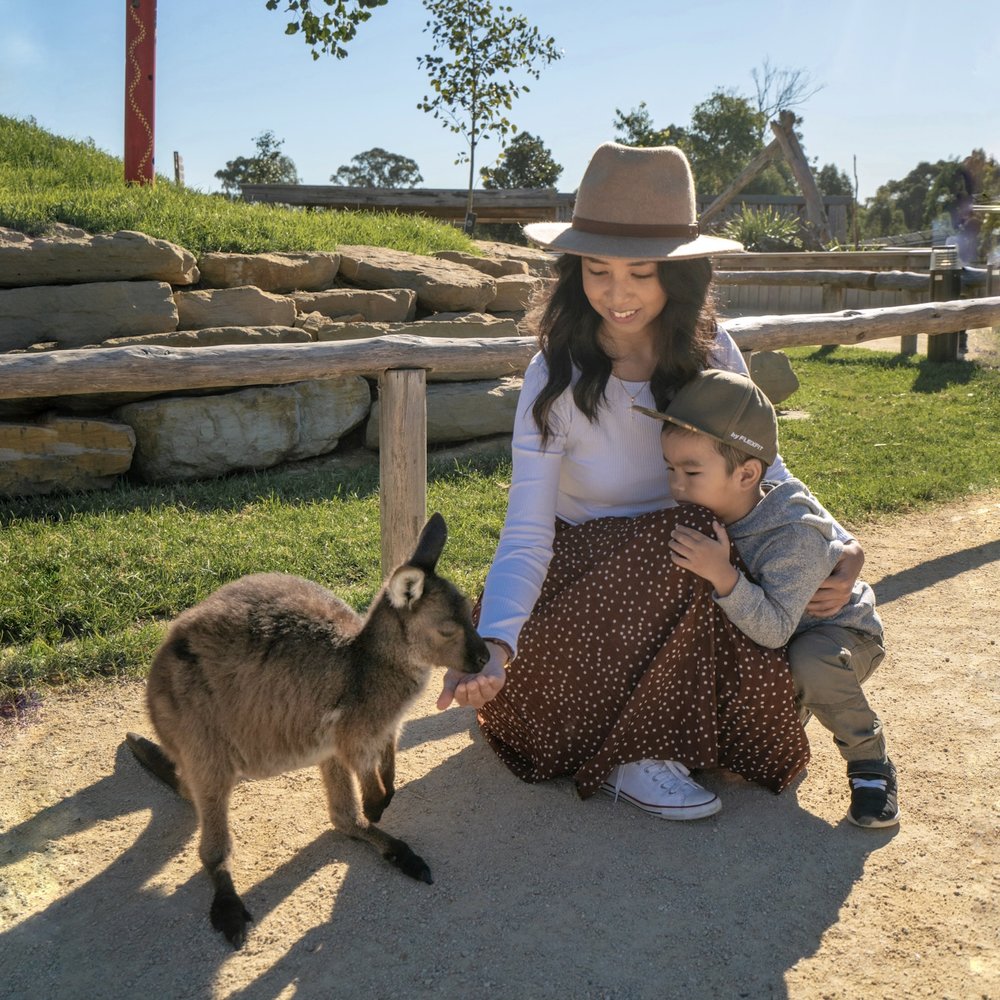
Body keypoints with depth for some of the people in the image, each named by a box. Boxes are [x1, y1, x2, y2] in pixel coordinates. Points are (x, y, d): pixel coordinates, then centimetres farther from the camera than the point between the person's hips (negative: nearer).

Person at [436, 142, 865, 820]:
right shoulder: (556, 380, -20)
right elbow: (526, 536, -24)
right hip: (584, 579, -3)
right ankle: (629, 755, -18)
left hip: (685, 580, 4)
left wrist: (839, 545, -18)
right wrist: (493, 647, -42)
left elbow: (763, 470, 1)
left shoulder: (712, 355, -11)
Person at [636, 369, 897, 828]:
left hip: (843, 632, -6)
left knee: (811, 664, -37)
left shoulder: (796, 533, -35)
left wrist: (723, 577, -49)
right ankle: (792, 708, 15)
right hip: (762, 628, 6)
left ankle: (869, 761, -10)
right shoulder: (709, 515, -16)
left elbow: (775, 630, -39)